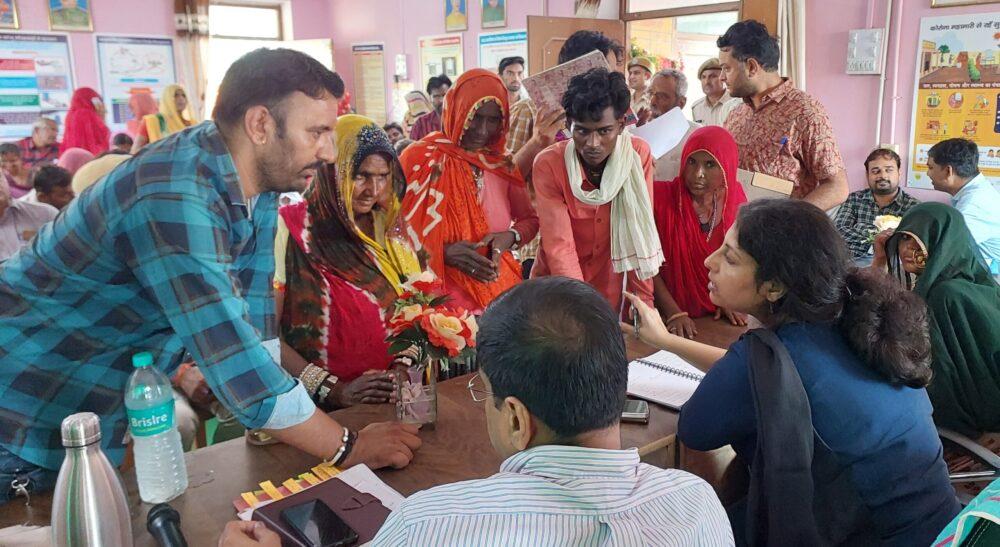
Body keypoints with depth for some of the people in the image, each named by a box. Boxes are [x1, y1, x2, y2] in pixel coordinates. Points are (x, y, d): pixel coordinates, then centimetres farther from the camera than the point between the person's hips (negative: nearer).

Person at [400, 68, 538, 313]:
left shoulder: (502, 163, 5)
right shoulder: (420, 158, -8)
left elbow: (530, 219, 13)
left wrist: (510, 237, -9)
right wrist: (443, 252, -21)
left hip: (502, 291, 4)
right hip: (443, 297, -4)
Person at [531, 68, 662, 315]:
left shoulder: (638, 154, -14)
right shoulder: (549, 164, -19)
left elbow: (640, 233, -11)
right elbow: (559, 246, -23)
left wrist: (644, 299, -14)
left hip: (610, 286, 2)